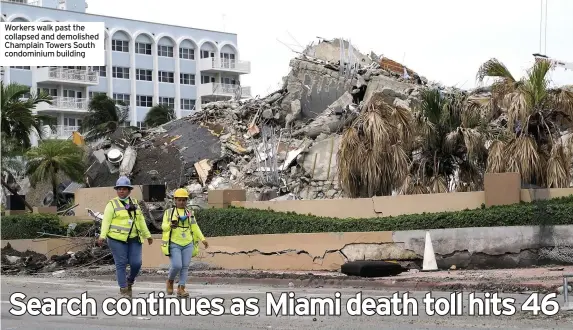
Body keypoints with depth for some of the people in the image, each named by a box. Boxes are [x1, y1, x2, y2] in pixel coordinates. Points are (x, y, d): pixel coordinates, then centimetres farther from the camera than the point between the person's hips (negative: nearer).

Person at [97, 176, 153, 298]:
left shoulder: (134, 203, 14)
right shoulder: (112, 204, -1)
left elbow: (140, 220, 19)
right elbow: (106, 221, -8)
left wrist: (147, 235, 20)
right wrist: (102, 236, -20)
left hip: (134, 239, 4)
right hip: (117, 239, -4)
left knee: (136, 263, -5)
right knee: (121, 264, -4)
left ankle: (130, 281, 22)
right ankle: (123, 289, 5)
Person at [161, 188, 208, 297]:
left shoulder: (190, 213, 11)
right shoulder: (169, 212, 2)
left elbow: (195, 228, 8)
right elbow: (164, 226, -7)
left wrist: (203, 239, -4)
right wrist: (170, 225, -29)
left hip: (187, 244, 3)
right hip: (174, 244, -3)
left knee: (185, 267, -3)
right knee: (176, 266, -14)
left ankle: (181, 289, 0)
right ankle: (170, 280, 14)